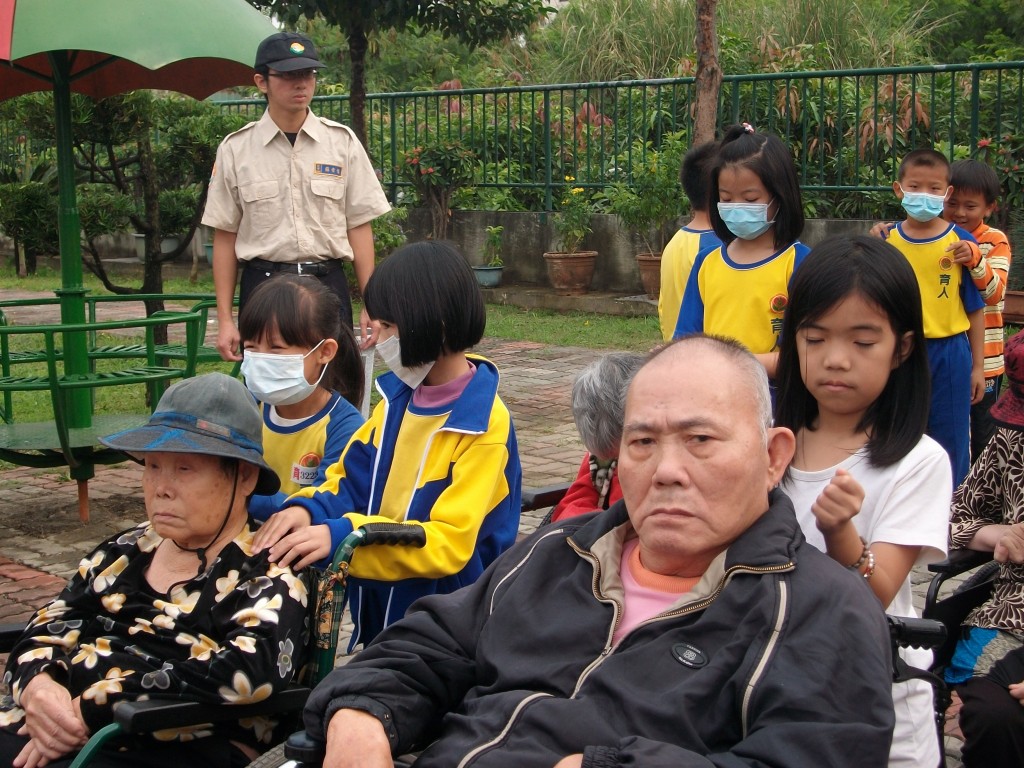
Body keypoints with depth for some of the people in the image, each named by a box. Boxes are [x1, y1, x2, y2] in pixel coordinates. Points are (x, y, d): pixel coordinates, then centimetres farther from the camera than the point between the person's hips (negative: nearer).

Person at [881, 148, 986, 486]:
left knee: (951, 444, 7)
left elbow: (974, 308, 1)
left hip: (949, 353, -1)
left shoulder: (960, 242, -4)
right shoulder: (886, 240, 0)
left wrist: (977, 366, 2)